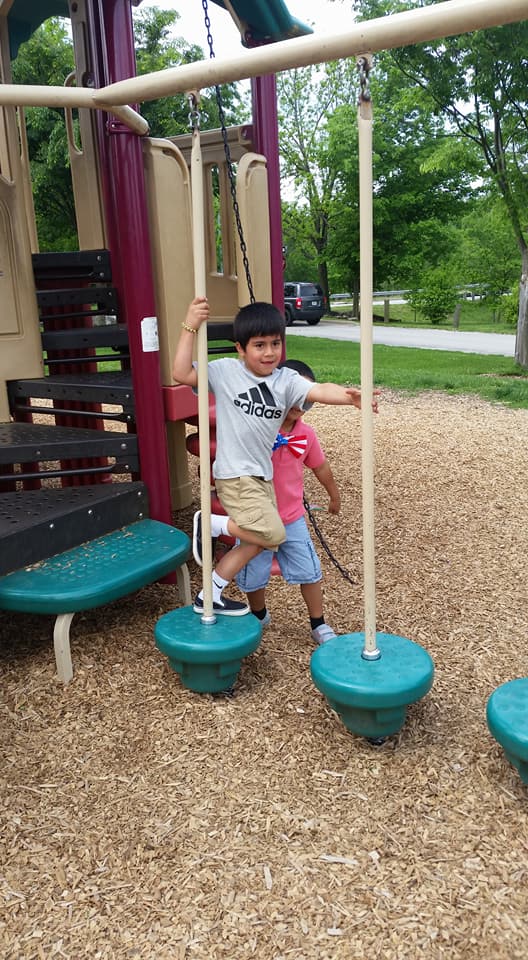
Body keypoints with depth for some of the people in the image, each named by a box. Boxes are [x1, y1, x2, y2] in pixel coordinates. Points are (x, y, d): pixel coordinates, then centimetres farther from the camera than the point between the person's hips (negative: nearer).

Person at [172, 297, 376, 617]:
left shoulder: (286, 380, -1)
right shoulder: (225, 371, -8)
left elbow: (319, 390, -17)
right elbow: (183, 374, -16)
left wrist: (348, 396, -38)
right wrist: (190, 328, -23)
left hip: (263, 476, 6)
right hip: (235, 475, -6)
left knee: (255, 544, 14)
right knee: (273, 534, -16)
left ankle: (210, 596, 30)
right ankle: (210, 524, 5)